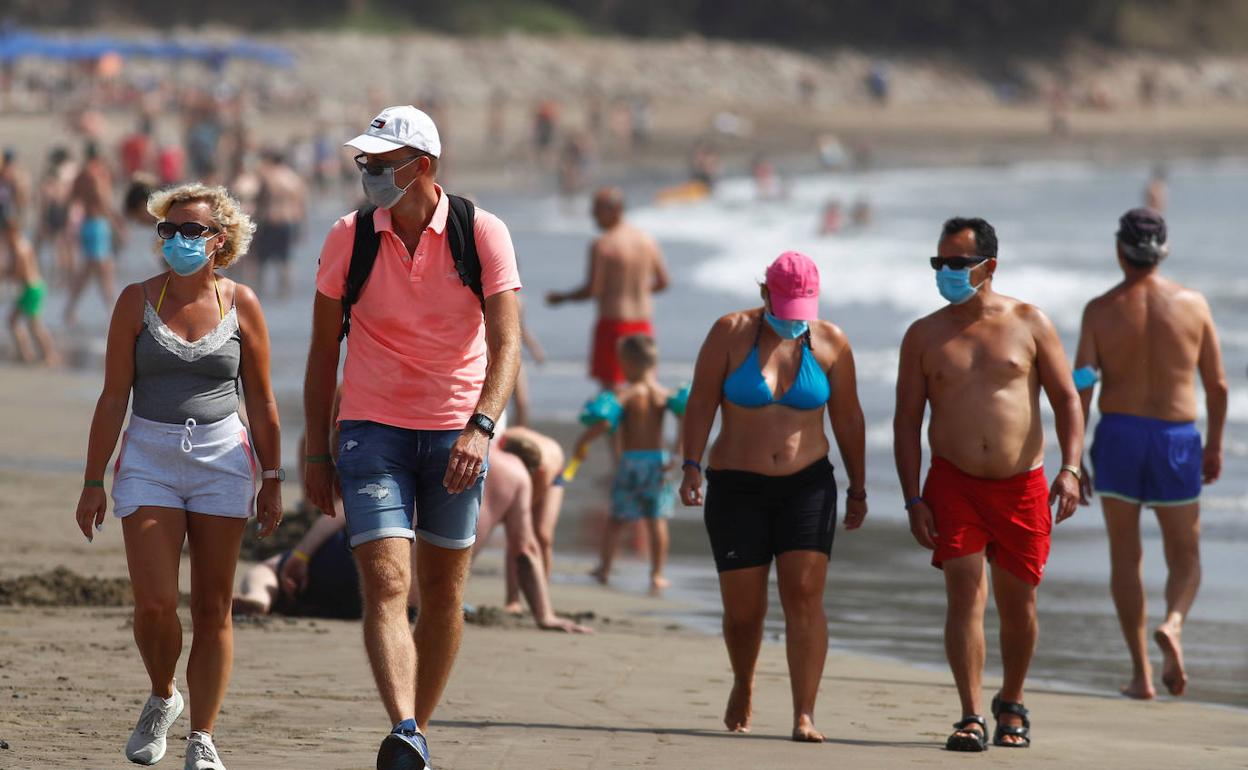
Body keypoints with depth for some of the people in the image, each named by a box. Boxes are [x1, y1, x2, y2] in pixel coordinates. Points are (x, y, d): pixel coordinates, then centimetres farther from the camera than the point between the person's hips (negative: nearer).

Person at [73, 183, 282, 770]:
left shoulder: (241, 305, 2)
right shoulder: (138, 301, 1)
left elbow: (261, 401, 9)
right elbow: (113, 397, 2)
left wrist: (273, 480, 8)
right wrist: (93, 482, 0)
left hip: (223, 461, 1)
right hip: (148, 458, 0)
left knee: (212, 609, 0)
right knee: (155, 603, -11)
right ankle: (162, 699, 18)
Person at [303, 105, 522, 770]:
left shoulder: (482, 234, -8)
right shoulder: (348, 238, -3)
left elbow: (506, 346, -13)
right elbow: (322, 352, 5)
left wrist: (481, 427, -28)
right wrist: (317, 452, 2)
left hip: (457, 433, 1)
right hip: (372, 428, 0)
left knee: (442, 594, 8)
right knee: (385, 583, -17)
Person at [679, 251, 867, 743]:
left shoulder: (830, 342, -1)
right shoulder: (731, 333, -5)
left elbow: (848, 418, 7)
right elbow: (701, 403, -5)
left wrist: (858, 488, 9)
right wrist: (691, 467, -15)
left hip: (807, 486, 1)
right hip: (737, 488, 0)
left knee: (804, 595, -14)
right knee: (743, 609, 2)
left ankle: (804, 716, -16)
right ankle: (743, 685, 34)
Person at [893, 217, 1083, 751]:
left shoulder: (1028, 324, 3)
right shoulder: (924, 336, 4)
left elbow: (1066, 399, 3)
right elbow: (907, 421, 5)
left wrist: (1070, 469, -11)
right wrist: (913, 500, -4)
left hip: (1022, 486, 0)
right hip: (954, 484, 0)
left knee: (1018, 604, 8)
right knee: (965, 592, -13)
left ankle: (1011, 705, 30)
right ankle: (971, 718, -13)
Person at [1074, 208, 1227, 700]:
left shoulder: (1101, 310, -4)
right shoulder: (1192, 305, -1)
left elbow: (1080, 389, -8)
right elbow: (1217, 385, 3)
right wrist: (1215, 446, 16)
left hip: (1118, 435, 0)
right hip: (1177, 438, 0)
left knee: (1125, 555, 11)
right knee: (1185, 557, 11)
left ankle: (1141, 672, 7)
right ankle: (1173, 624, -21)